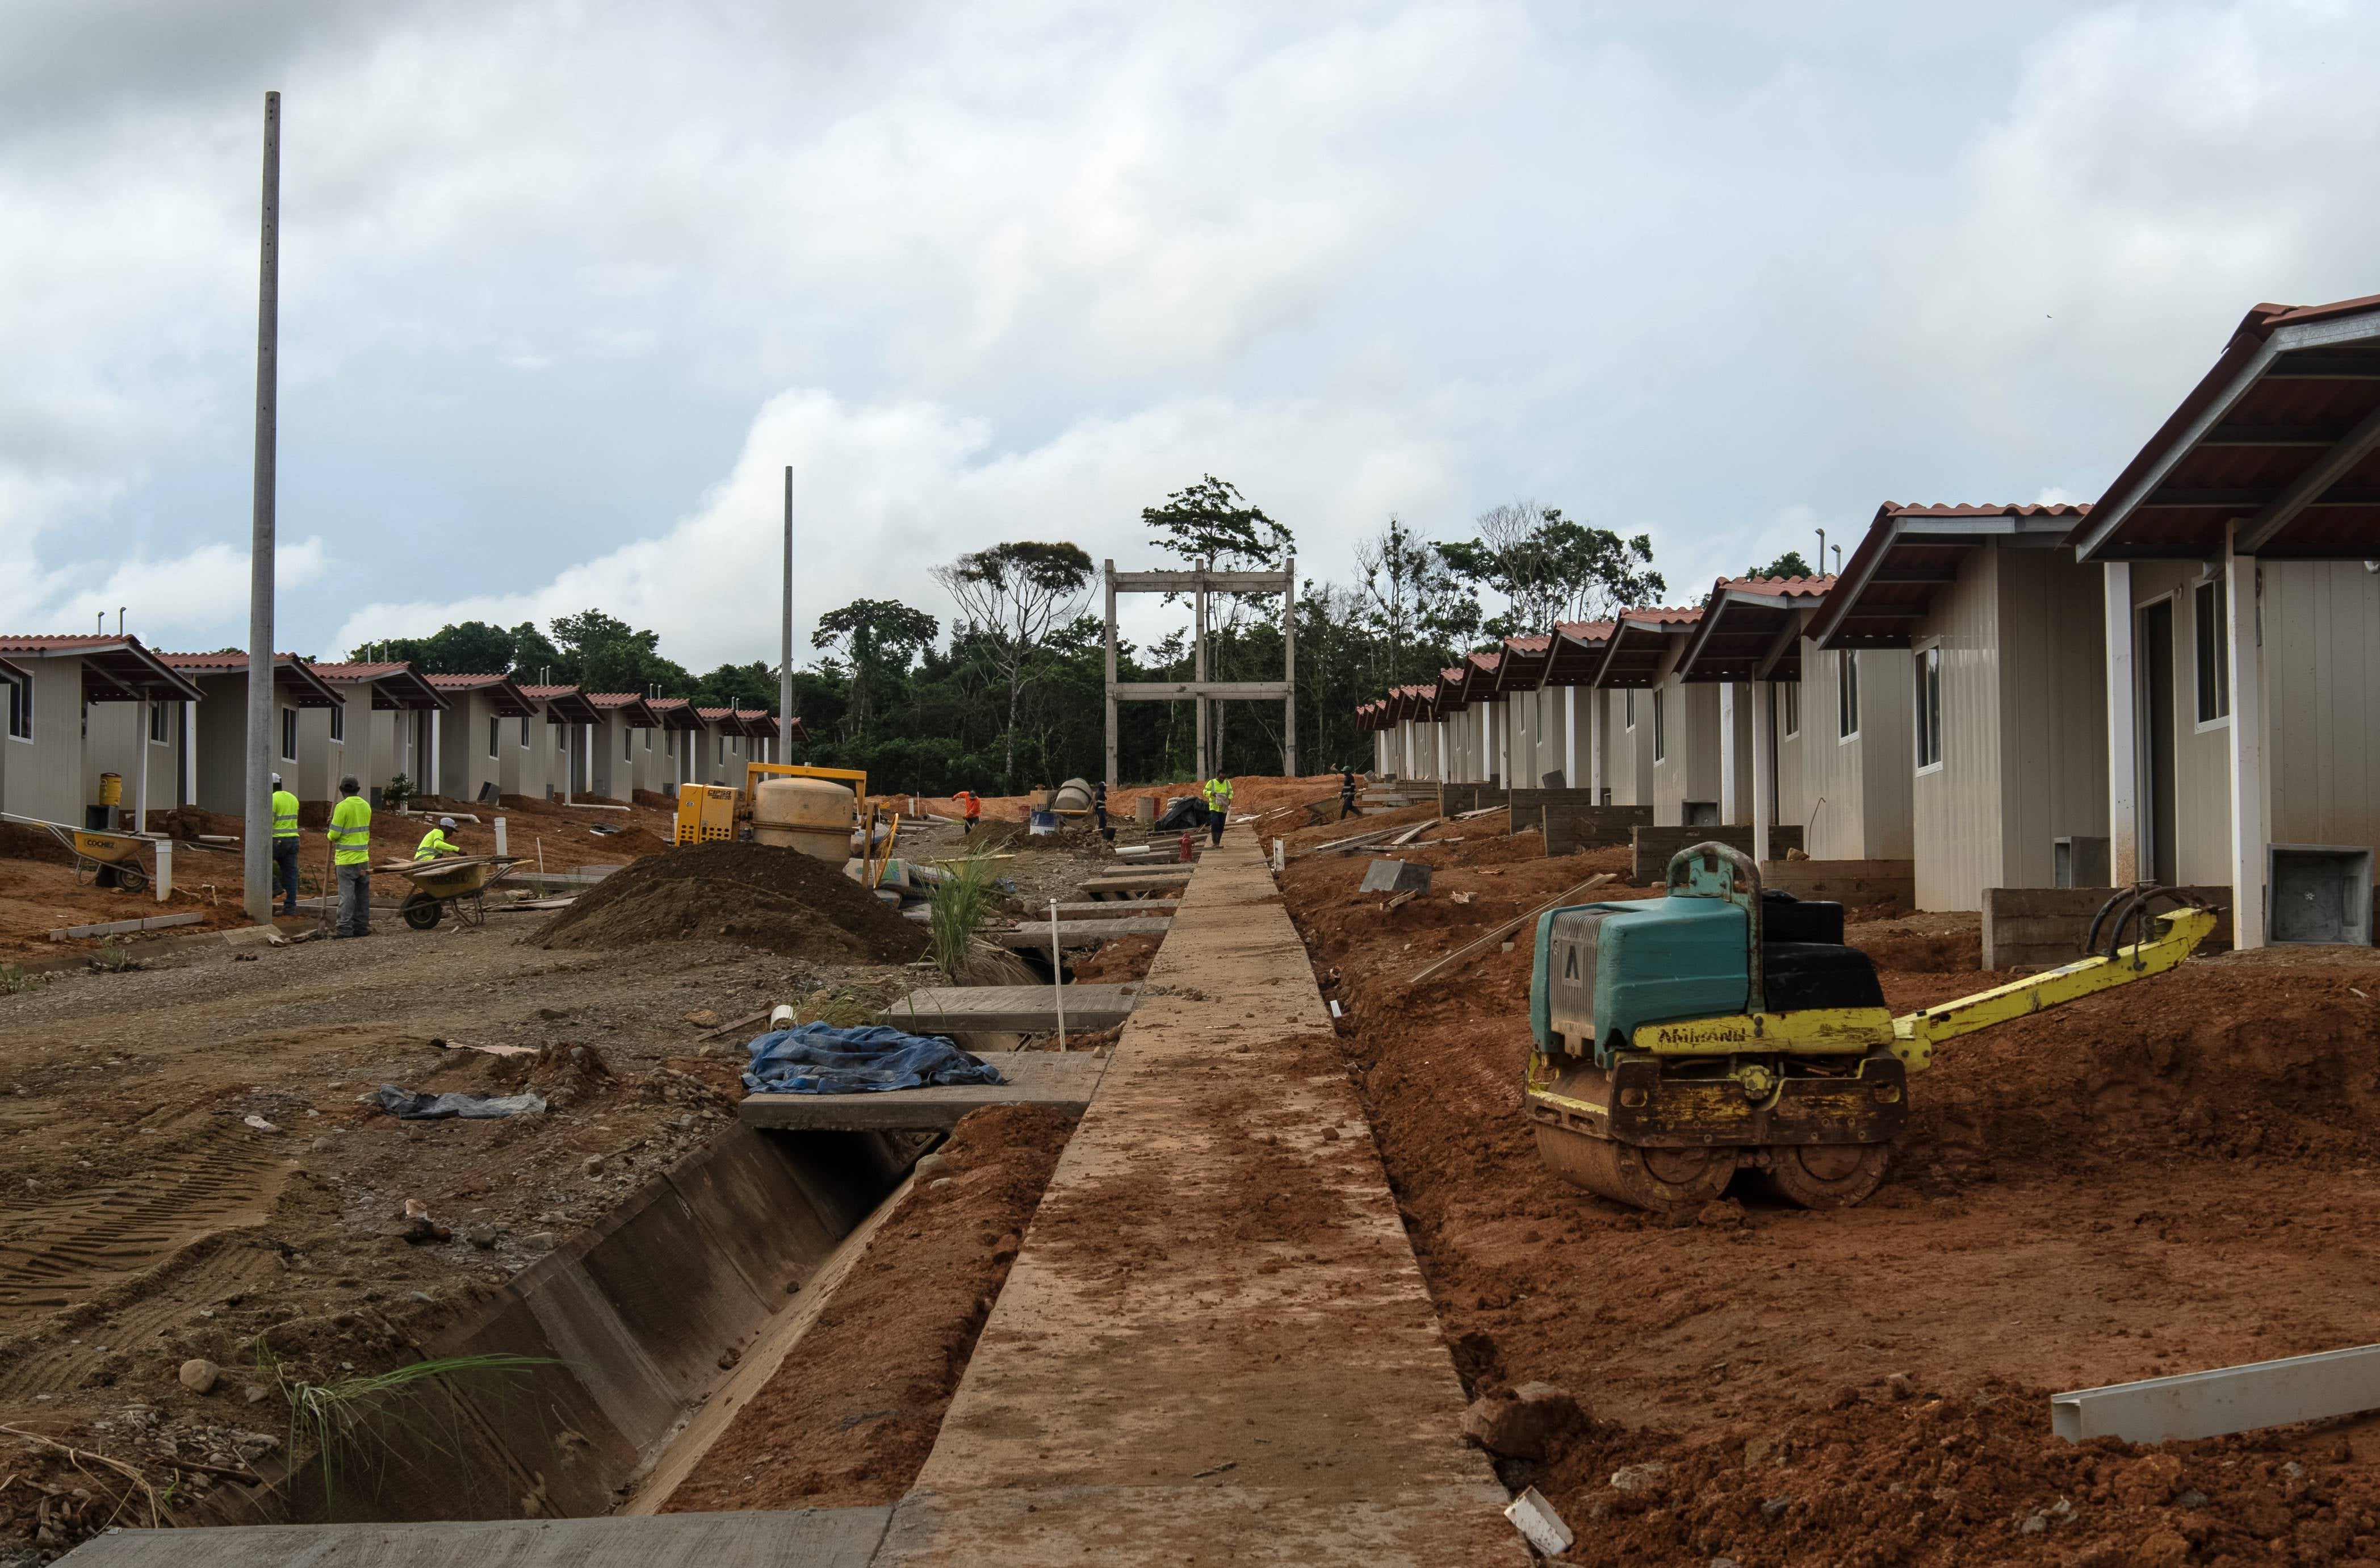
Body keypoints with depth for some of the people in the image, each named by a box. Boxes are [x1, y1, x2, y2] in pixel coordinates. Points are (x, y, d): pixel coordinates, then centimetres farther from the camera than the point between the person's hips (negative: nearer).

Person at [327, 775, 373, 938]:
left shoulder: (343, 807, -14)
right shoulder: (366, 806, 7)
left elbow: (334, 834, -14)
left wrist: (331, 836, 10)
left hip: (346, 859, -6)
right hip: (363, 858, 6)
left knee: (347, 894, -5)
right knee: (362, 894, 10)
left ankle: (345, 928, -6)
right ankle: (361, 927, 14)